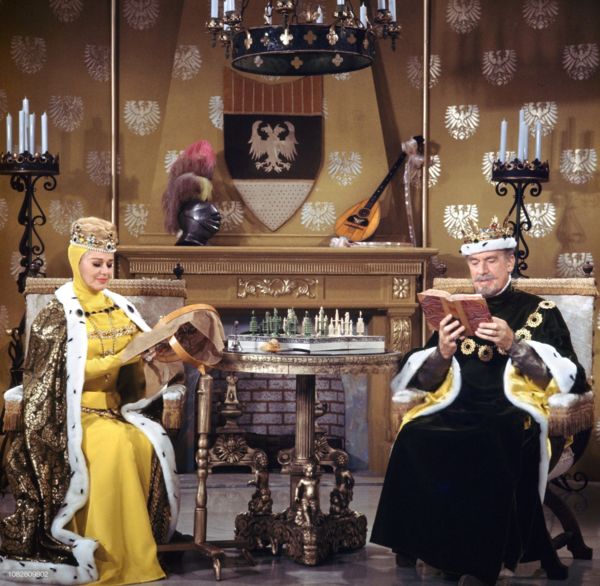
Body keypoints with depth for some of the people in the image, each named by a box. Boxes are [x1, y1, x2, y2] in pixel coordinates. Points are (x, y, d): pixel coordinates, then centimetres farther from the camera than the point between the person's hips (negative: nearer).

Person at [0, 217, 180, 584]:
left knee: (148, 445, -27)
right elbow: (74, 370, -13)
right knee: (115, 444, -34)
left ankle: (136, 548, -15)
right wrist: (122, 358, -24)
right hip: (73, 414, -5)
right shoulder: (59, 313, -5)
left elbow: (141, 356, 11)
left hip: (116, 408, 5)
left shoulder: (120, 307, 12)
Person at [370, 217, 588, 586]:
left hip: (512, 412, -3)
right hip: (458, 409, 3)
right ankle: (414, 542, -15)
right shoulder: (456, 312, 21)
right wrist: (443, 352, -7)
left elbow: (561, 376, -2)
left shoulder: (539, 312, 11)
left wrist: (513, 345, -15)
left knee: (492, 445, -38)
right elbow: (426, 382, 15)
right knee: (414, 437, -30)